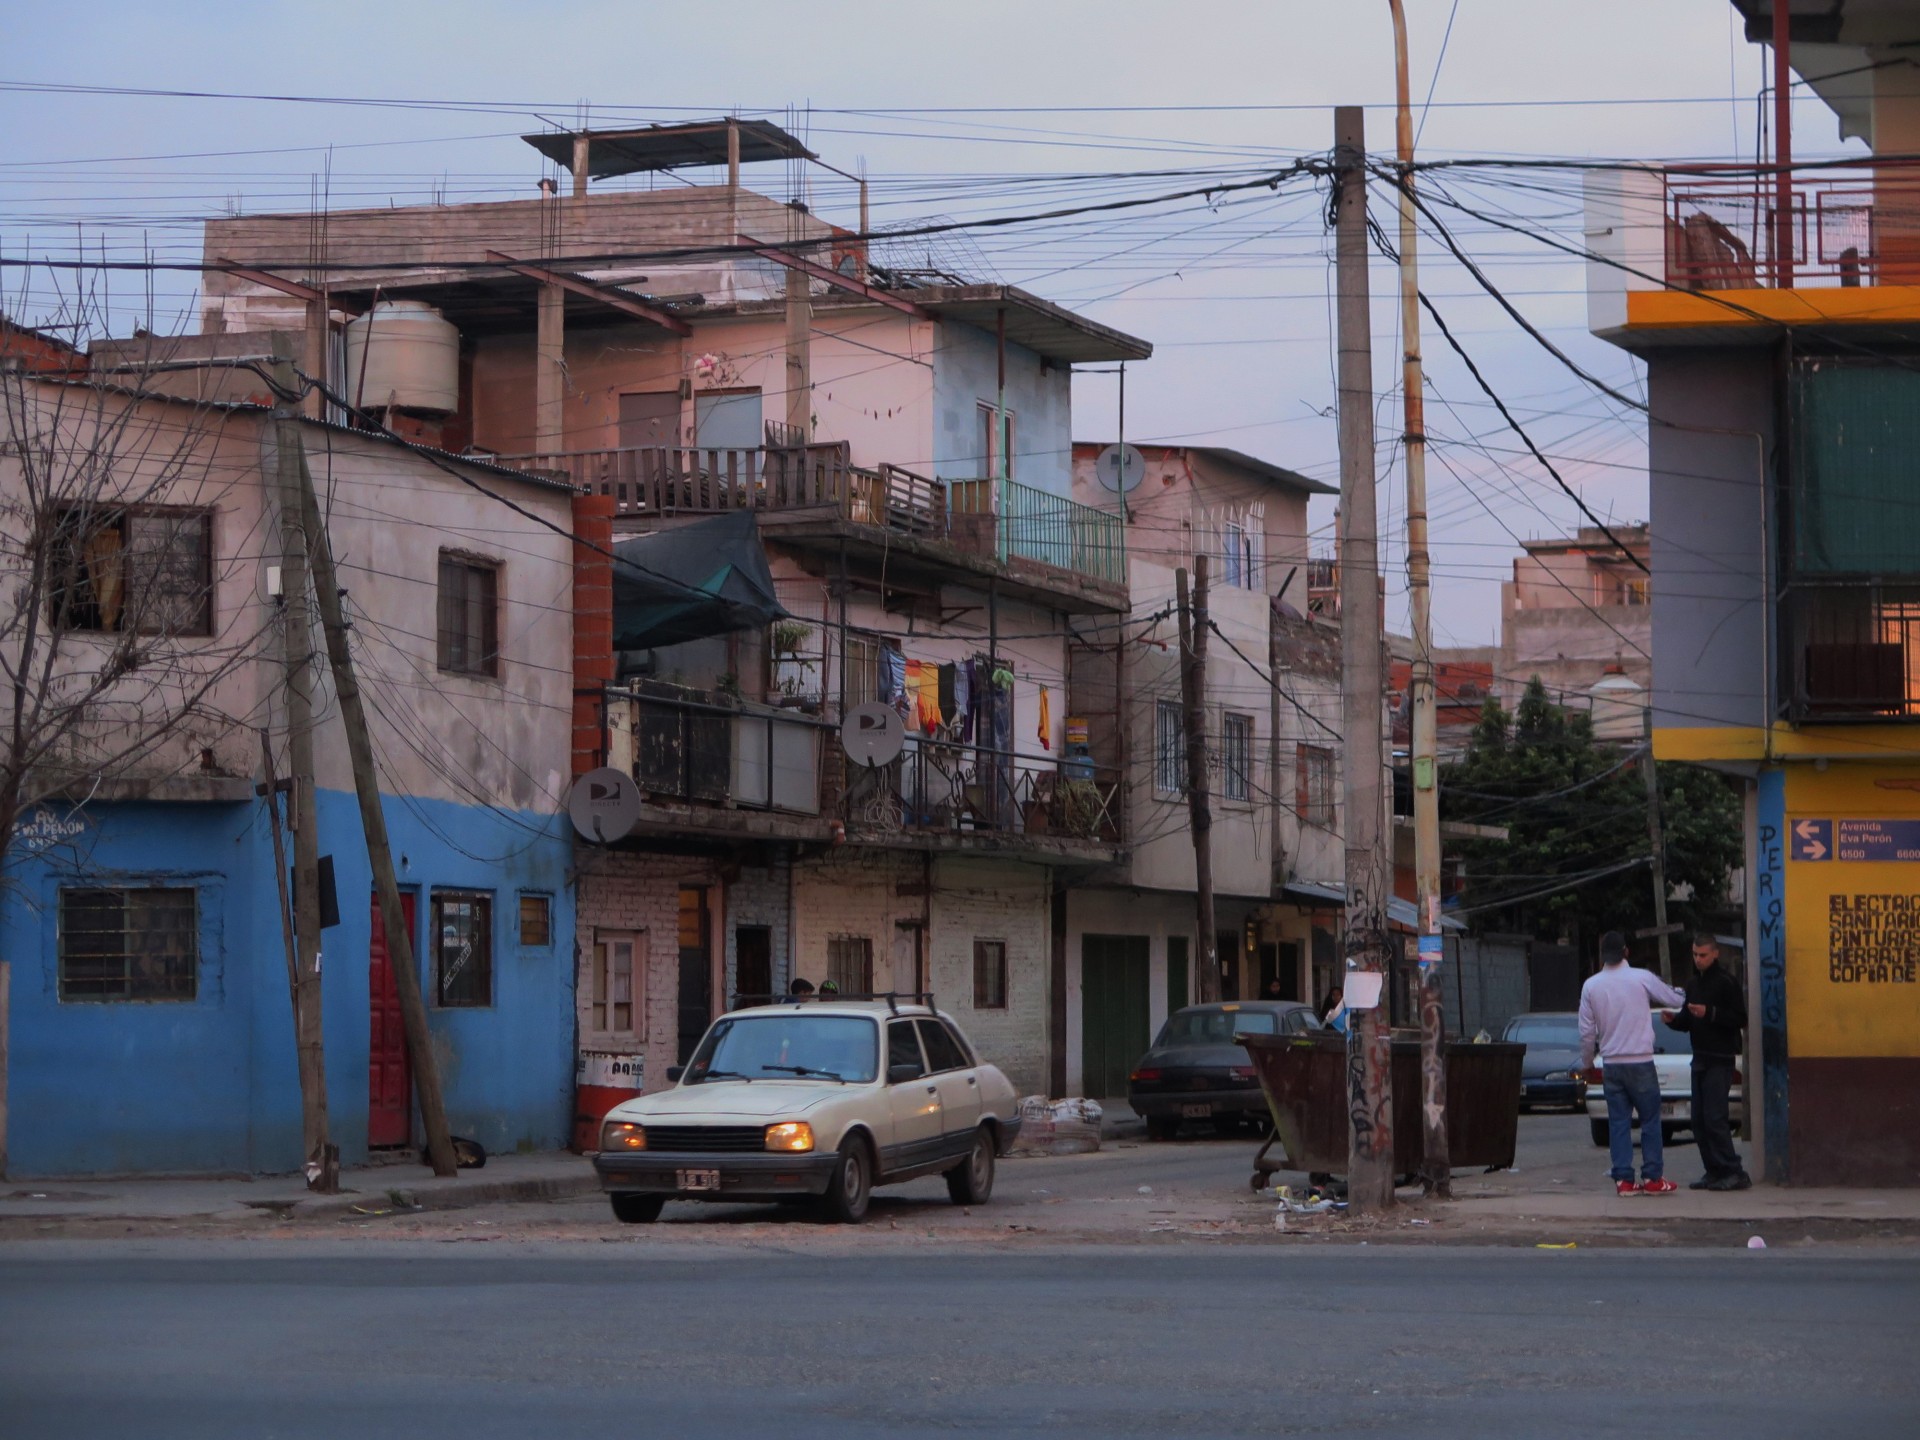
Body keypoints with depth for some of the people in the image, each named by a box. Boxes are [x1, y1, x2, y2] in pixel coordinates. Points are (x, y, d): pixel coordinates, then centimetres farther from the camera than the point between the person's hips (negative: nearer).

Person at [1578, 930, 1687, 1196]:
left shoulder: (1591, 985, 1)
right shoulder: (1642, 978, -7)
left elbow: (1587, 1031, 4)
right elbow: (1675, 1000, 4)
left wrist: (1586, 1063, 17)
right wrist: (1682, 995, 28)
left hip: (1612, 1064, 3)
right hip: (1641, 1062, -3)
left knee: (1618, 1122, 6)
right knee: (1650, 1119, 5)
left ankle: (1623, 1179, 3)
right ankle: (1652, 1177, 4)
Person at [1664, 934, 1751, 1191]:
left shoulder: (1726, 982, -8)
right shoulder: (1693, 983, 17)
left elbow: (1740, 1020, -13)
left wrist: (1709, 1013, -22)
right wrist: (1674, 1019, 0)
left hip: (1719, 1060, -8)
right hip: (1700, 1058, 8)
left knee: (1714, 1117, -13)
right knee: (1700, 1120, 6)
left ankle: (1733, 1172, -11)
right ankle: (1714, 1172, 10)